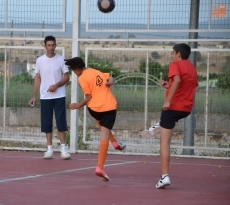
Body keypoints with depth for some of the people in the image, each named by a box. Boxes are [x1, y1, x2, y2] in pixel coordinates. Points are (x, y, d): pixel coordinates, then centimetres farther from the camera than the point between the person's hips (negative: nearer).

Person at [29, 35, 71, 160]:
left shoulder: (61, 59, -1)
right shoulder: (40, 60, 4)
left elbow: (66, 77, 1)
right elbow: (37, 78, 9)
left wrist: (56, 85, -16)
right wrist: (34, 96, 5)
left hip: (59, 96, -2)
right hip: (45, 97, 2)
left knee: (61, 122, -4)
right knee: (47, 123, 2)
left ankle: (63, 148, 1)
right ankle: (49, 149, 7)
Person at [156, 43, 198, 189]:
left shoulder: (175, 64, -6)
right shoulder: (192, 68, 16)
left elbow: (177, 80, -25)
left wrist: (168, 100, -29)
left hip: (173, 106, -7)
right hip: (187, 108, 7)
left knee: (165, 142, -6)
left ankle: (165, 176, -14)